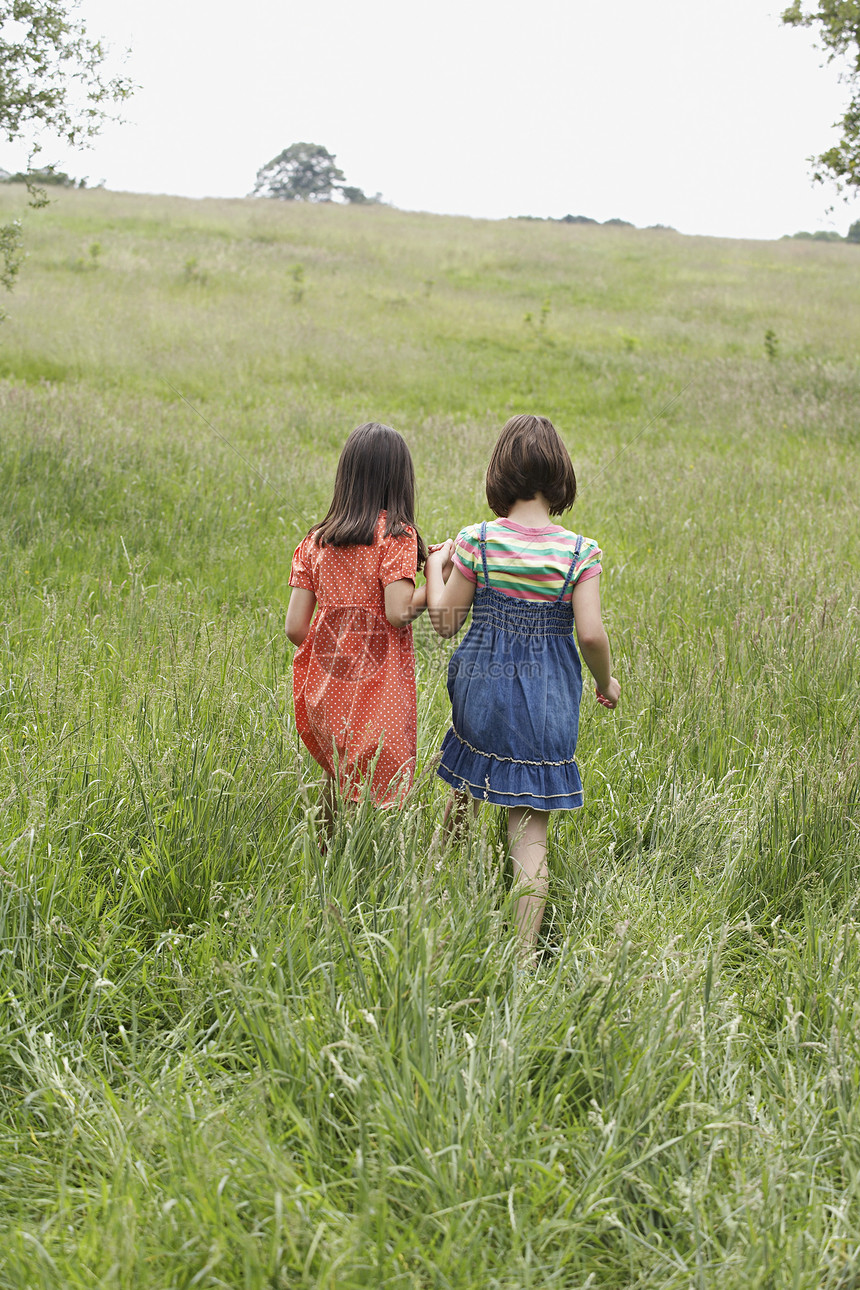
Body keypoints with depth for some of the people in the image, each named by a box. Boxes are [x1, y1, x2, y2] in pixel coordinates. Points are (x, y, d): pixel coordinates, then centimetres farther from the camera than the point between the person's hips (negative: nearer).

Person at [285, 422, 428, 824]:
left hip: (326, 685, 5)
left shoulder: (315, 541, 6)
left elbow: (295, 626, 3)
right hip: (380, 686, -5)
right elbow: (398, 612, -18)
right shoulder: (396, 535, -8)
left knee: (338, 779, 20)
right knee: (379, 791, 1)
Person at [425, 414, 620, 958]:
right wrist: (607, 682, 5)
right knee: (531, 831, 4)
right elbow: (591, 633, -14)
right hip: (548, 703, 0)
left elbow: (446, 621, -2)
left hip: (483, 686, 0)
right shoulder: (580, 551, -9)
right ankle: (524, 953, 4)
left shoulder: (476, 542, -8)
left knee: (468, 783, 27)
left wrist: (436, 566, 15)